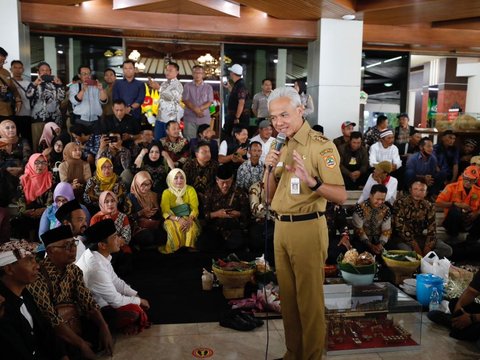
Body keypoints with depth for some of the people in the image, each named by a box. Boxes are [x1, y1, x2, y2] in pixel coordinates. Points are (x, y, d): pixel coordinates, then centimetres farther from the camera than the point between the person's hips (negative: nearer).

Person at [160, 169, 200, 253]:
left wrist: (189, 220, -26)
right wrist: (178, 219, -27)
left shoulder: (190, 190, 4)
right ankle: (172, 250, -22)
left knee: (191, 227, -34)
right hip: (173, 220, 0)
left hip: (188, 218, 1)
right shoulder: (167, 192, 2)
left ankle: (189, 248, -20)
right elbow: (165, 212, -8)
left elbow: (195, 208, -4)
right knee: (172, 226, -35)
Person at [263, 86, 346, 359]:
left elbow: (341, 196, -17)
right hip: (281, 227, 8)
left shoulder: (320, 145, -11)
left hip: (307, 228, -7)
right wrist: (270, 168, -3)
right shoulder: (283, 147, 13)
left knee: (309, 299, 4)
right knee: (288, 296, 16)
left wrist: (311, 181, -33)